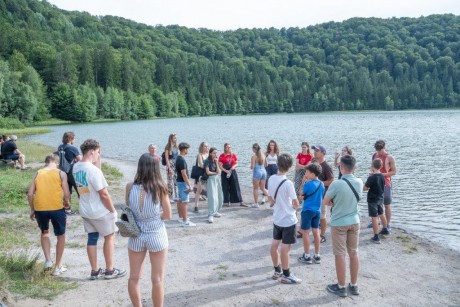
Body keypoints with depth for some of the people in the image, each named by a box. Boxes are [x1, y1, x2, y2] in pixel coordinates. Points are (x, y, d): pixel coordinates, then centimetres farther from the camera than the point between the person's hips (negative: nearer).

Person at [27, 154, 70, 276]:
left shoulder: (38, 173, 11)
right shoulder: (61, 173, 2)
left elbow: (30, 194, 6)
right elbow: (66, 194, -5)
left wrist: (32, 210, 17)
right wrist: (66, 202, 16)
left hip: (39, 208, 3)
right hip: (56, 208, -3)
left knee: (44, 232, 29)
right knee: (61, 236, 16)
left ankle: (48, 260, 15)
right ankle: (58, 267, 20)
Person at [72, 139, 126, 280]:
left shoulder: (75, 167, 0)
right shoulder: (93, 170, -25)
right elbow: (104, 194, -22)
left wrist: (97, 163, 5)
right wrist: (113, 210, -9)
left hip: (85, 210, 7)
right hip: (100, 212, -7)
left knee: (92, 238, 14)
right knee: (110, 237, 9)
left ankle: (94, 271, 23)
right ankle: (109, 270, 17)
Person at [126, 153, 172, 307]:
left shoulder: (130, 187, -10)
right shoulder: (160, 188, -16)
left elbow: (129, 209, 6)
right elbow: (168, 215, -7)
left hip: (136, 236, 3)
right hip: (156, 236, -2)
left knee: (134, 277, 18)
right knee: (157, 279, 11)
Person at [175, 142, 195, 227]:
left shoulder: (178, 158, 9)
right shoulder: (182, 160, -21)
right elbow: (184, 174, -24)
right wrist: (189, 185, -22)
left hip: (179, 181, 10)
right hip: (183, 182, -10)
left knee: (180, 200, 17)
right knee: (185, 202, -7)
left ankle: (181, 217, 27)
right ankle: (185, 221, -6)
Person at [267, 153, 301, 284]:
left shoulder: (271, 179, -4)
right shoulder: (288, 183, -23)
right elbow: (296, 204, -17)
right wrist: (294, 206, 5)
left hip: (277, 218, 7)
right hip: (288, 220, -7)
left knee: (274, 245, 15)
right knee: (285, 248, 2)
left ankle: (277, 271, 30)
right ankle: (286, 276, 14)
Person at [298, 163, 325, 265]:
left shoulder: (308, 184, -18)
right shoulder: (321, 184, 3)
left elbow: (301, 195, -5)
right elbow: (321, 197, 11)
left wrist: (304, 182, -5)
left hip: (308, 210, -7)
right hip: (317, 210, 7)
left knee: (305, 232, 3)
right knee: (316, 232, 12)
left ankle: (307, 256, 9)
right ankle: (317, 256, 18)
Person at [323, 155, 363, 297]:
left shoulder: (336, 184, -22)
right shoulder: (359, 182, -5)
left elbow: (325, 202, -10)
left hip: (339, 223, -5)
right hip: (354, 222, 5)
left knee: (340, 255, 6)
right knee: (354, 253, 14)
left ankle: (341, 287, 16)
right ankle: (354, 286, 26)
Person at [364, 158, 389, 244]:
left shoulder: (371, 178, -22)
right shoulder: (382, 176, -2)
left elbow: (365, 188, -18)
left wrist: (369, 187, 5)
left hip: (372, 200, -7)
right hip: (380, 198, 7)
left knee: (374, 217, -4)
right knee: (381, 214, 25)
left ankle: (376, 237, -2)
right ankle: (385, 230, 44)